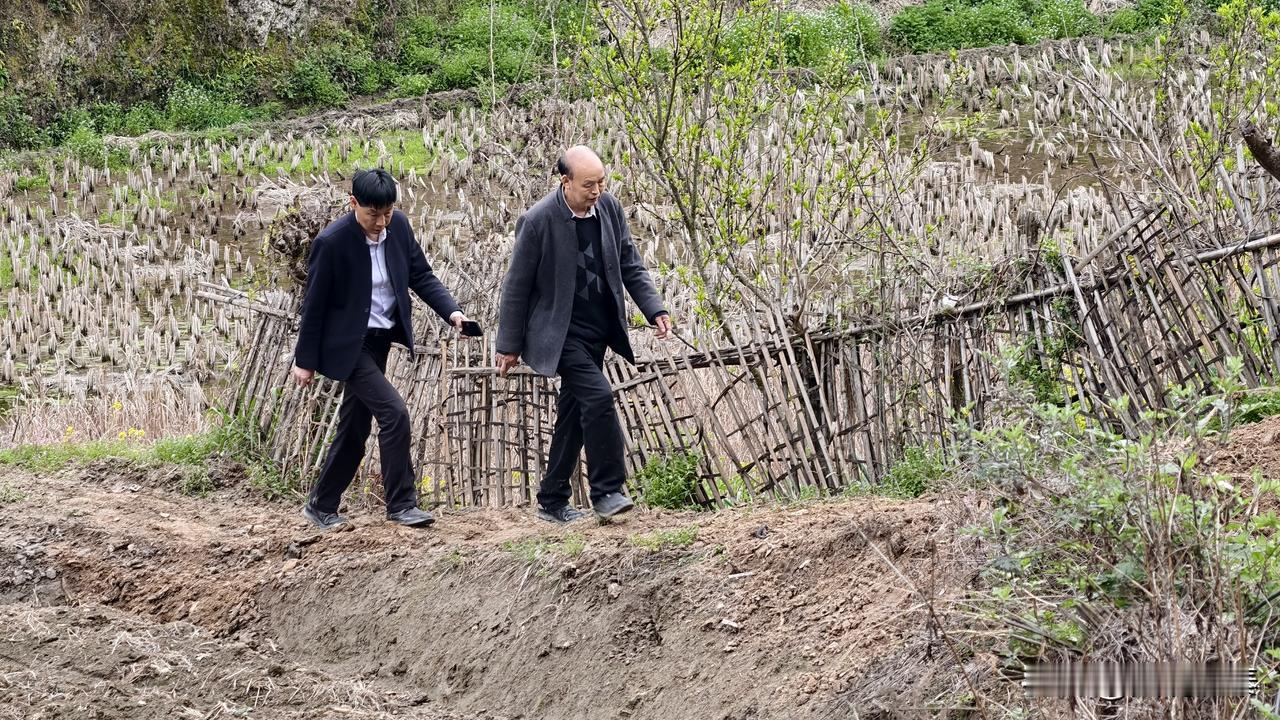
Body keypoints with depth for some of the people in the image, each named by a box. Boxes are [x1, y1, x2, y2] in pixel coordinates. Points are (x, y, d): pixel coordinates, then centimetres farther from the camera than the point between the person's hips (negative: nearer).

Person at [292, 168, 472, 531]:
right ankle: (401, 504, -7)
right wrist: (305, 360, -7)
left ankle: (321, 507, 27)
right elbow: (314, 303, -13)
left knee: (354, 428, 13)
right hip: (350, 344, -7)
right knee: (393, 412, -18)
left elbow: (421, 275, 5)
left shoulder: (398, 225, -5)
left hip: (381, 339, 7)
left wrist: (451, 311, -12)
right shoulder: (332, 242, -22)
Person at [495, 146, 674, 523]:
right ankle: (606, 491, -11)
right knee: (598, 395, -20)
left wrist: (655, 310, -4)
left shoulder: (610, 208, -2)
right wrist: (510, 346, -5)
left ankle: (553, 502, 21)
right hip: (560, 333, -6)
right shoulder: (539, 221, -18)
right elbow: (517, 286, -10)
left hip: (598, 331, 6)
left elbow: (631, 265, 8)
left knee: (573, 413, 11)